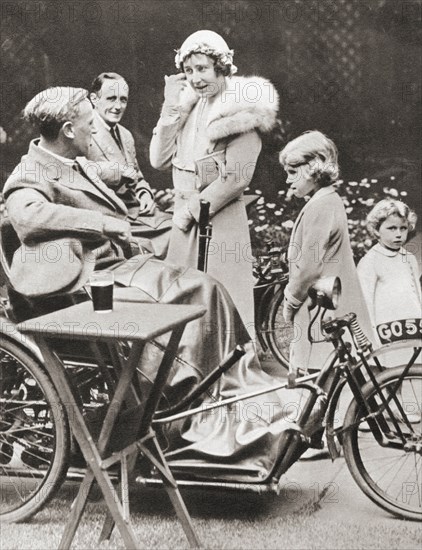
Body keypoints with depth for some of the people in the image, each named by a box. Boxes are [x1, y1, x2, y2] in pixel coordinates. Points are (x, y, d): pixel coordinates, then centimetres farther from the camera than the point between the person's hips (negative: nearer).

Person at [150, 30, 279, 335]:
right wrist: (172, 109, -1)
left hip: (222, 217, -6)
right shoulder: (187, 102, 12)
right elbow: (159, 160, 5)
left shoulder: (241, 108, -7)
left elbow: (236, 177, -14)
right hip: (185, 219, 7)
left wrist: (192, 210, -10)